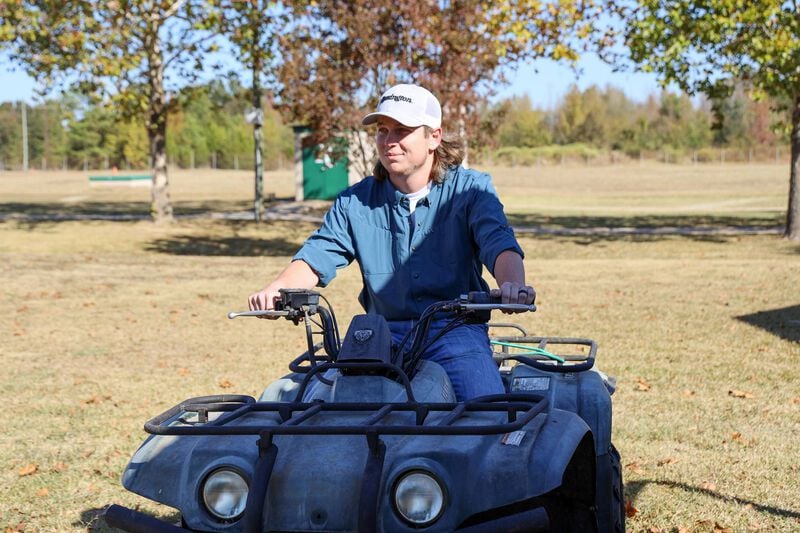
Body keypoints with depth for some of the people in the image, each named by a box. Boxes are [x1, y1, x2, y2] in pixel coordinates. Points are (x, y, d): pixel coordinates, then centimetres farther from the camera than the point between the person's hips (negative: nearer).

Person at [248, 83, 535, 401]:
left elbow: (498, 242, -13)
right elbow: (316, 257, 4)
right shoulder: (355, 203, 12)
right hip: (384, 333, 2)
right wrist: (276, 290, -19)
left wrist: (512, 285, -38)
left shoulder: (470, 189, 3)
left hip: (456, 330, -2)